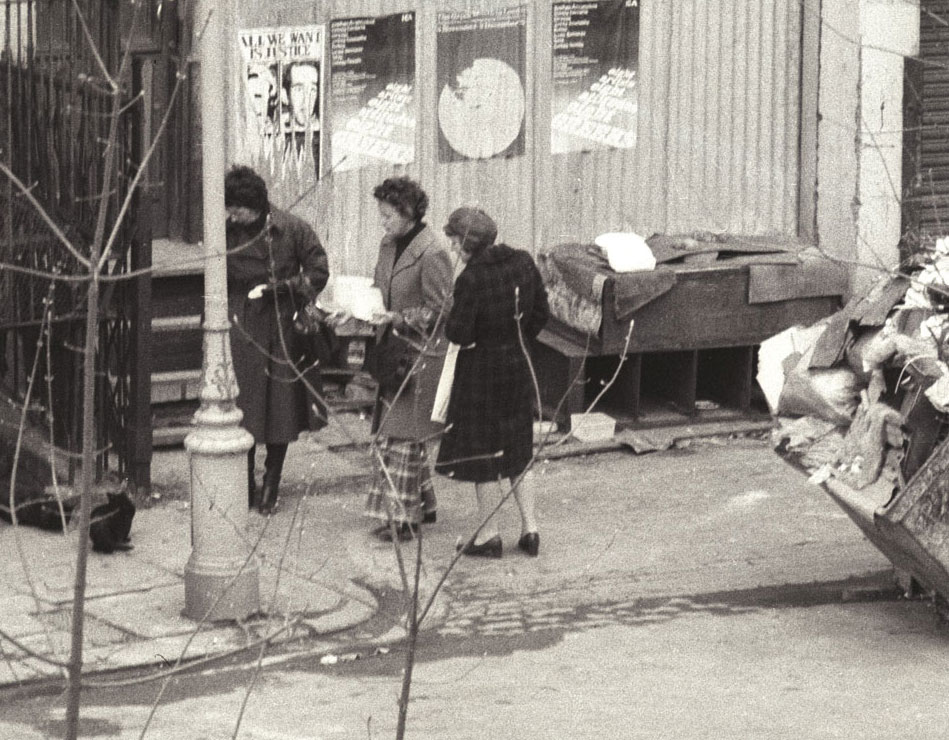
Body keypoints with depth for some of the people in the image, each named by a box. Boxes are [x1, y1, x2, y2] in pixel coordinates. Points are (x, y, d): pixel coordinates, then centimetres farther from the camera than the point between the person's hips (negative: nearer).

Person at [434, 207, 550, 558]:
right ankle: (529, 527, 16)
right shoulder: (523, 262, -2)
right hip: (518, 367, 6)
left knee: (481, 452, 6)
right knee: (516, 450, 18)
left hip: (481, 369, -6)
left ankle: (489, 535, 13)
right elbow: (540, 312, 6)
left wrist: (449, 319, 0)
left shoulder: (471, 279, -21)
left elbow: (459, 334, -20)